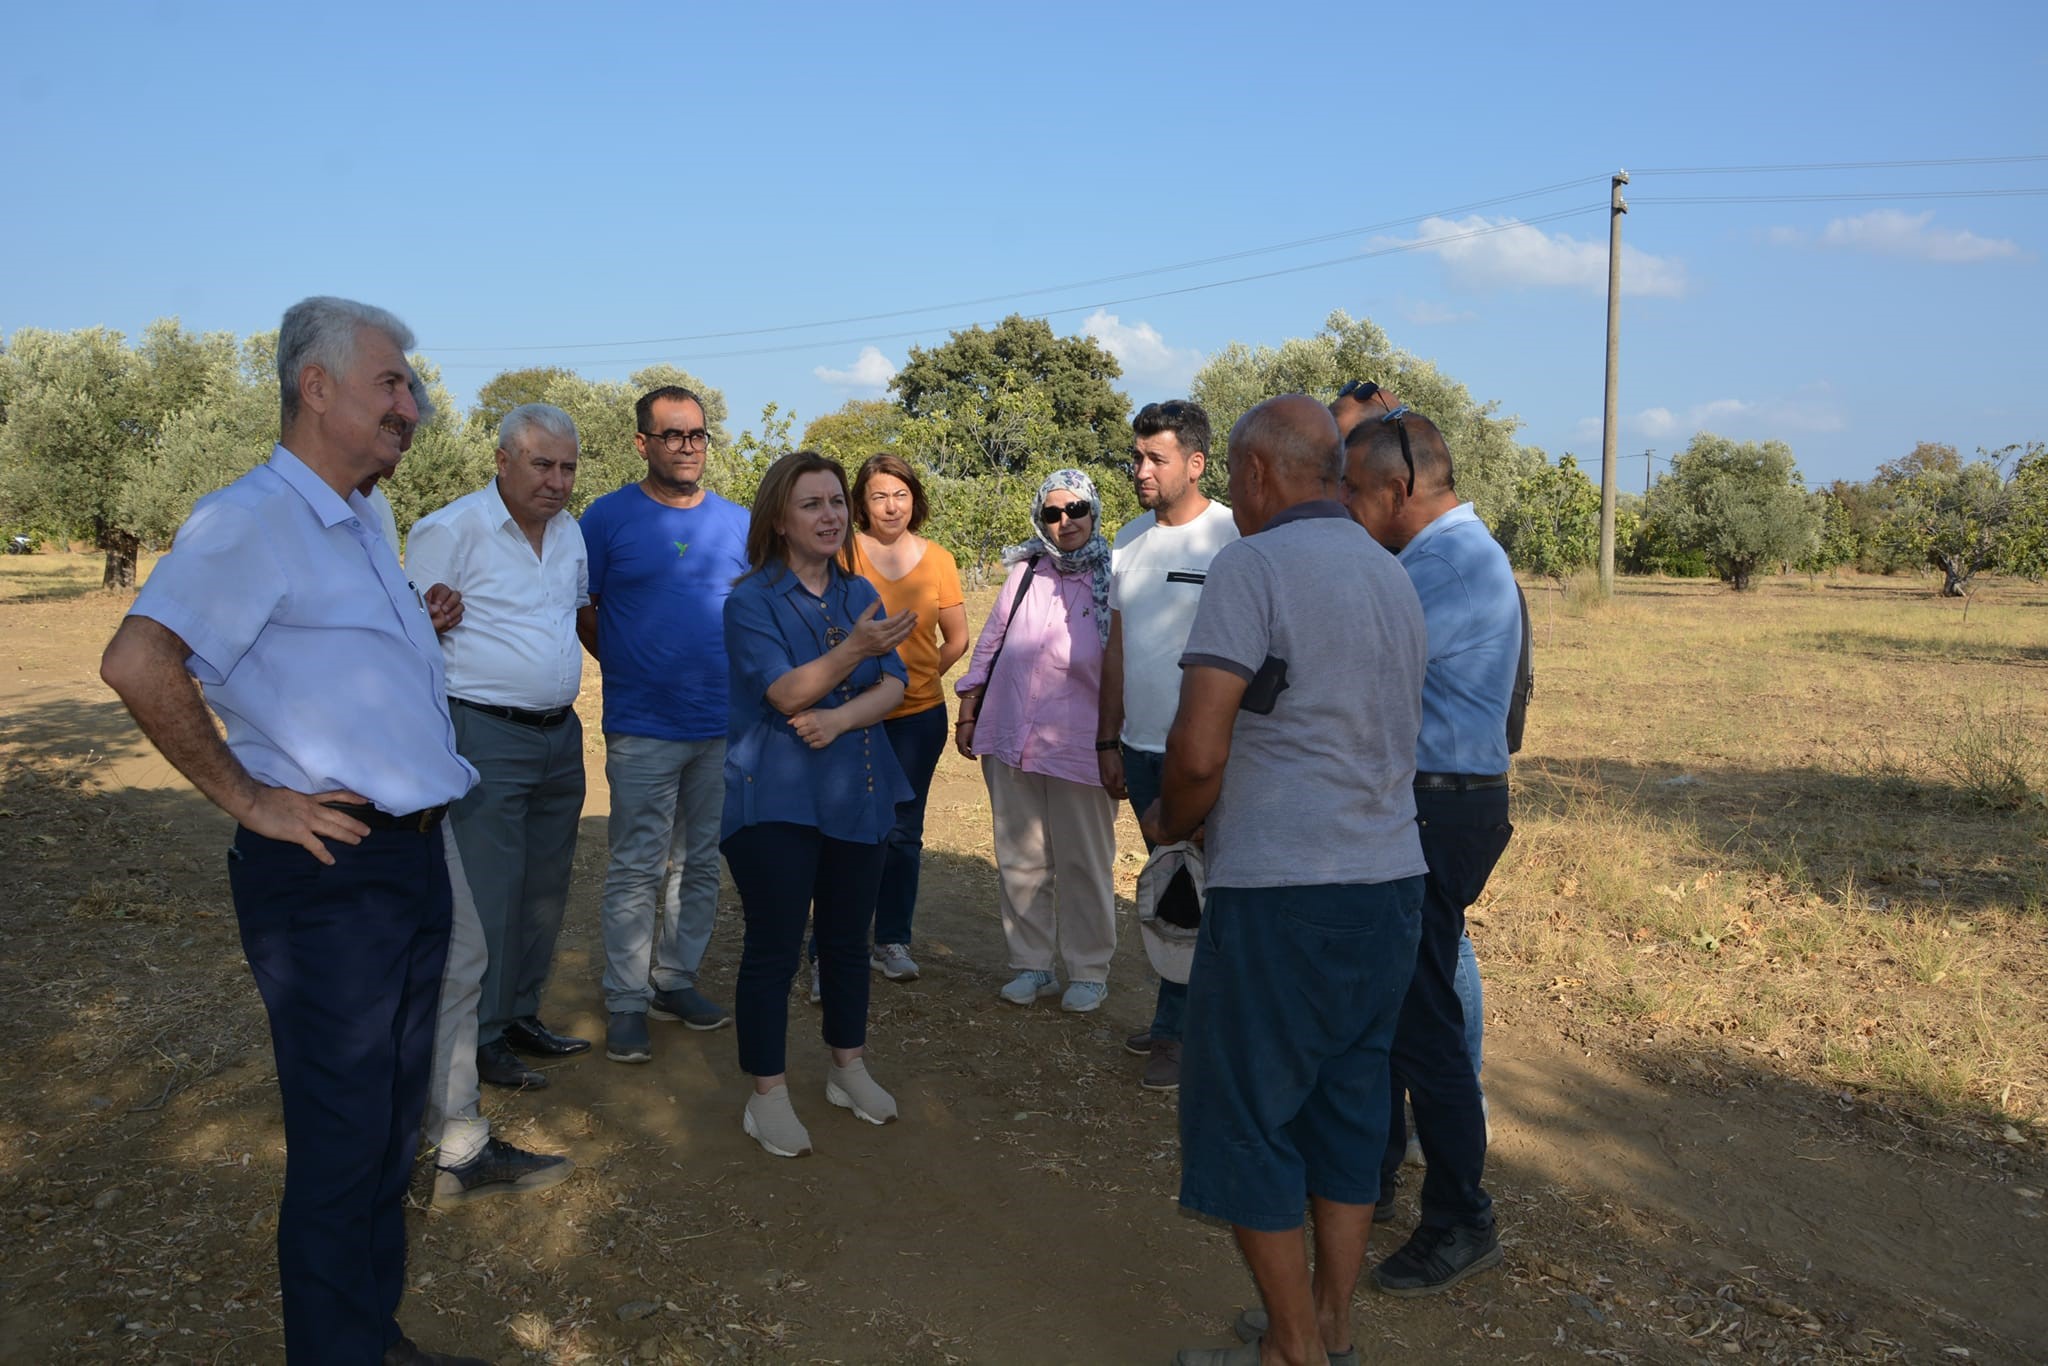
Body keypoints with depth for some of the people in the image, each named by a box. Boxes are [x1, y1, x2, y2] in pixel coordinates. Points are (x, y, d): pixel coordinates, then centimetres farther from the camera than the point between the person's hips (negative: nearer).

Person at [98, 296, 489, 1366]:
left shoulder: (360, 523, 14)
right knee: (340, 1144, 4)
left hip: (410, 860, 9)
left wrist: (425, 621, 13)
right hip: (328, 873, -9)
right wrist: (248, 799, -20)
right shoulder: (252, 518, -15)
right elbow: (138, 661, -26)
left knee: (391, 1126, 19)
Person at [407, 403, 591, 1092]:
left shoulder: (570, 530, 11)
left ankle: (521, 1015, 29)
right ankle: (478, 1039, 12)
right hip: (487, 737, -7)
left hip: (561, 735, 7)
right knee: (487, 894, -2)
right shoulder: (448, 531, -10)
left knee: (546, 886, 14)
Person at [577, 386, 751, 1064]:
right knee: (637, 870, 0)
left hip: (724, 726, 4)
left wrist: (742, 679, 8)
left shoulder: (737, 522, 7)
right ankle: (627, 1001, 11)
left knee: (700, 865, 12)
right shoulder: (609, 517, -3)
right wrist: (628, 669, 3)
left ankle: (676, 979, 26)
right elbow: (582, 610, 3)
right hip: (642, 728, -4)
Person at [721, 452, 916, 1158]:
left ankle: (849, 1068, 31)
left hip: (857, 794, 5)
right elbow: (786, 691, -20)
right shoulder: (751, 601, -8)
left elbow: (892, 685, -1)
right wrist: (854, 650, -34)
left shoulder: (860, 594, 8)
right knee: (774, 947, 0)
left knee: (848, 940, 14)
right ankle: (768, 1095, 13)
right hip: (775, 799, -5)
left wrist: (841, 718, -19)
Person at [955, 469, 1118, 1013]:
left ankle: (1089, 970, 20)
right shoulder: (1024, 571, 7)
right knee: (1020, 859, 10)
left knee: (1083, 864, 6)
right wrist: (968, 712, 13)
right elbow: (990, 642, 15)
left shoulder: (1114, 579, -3)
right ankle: (1030, 964, 23)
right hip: (1008, 740, 4)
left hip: (1077, 747, -3)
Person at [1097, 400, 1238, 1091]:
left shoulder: (1234, 539, -12)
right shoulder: (1129, 539, 9)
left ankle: (1177, 1029, 15)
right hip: (1140, 747, 7)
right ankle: (1182, 1019, 29)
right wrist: (1108, 741, 13)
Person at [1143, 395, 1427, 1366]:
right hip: (1391, 883, 8)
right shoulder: (1392, 575, 13)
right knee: (1347, 1106, 17)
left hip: (1282, 892, -8)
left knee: (1246, 1120, 6)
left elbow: (1199, 754, -20)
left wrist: (1170, 824, 2)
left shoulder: (1251, 566, -12)